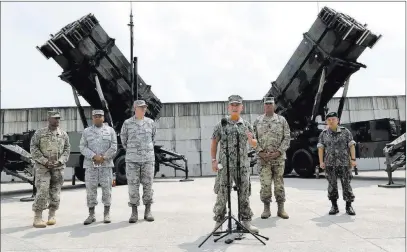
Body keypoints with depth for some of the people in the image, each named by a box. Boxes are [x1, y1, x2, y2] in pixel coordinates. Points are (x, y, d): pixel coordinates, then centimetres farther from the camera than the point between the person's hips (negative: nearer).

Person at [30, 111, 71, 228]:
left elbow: (67, 149, 6)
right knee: (42, 191, -10)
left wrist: (60, 161, -9)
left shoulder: (63, 134, 7)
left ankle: (52, 216, 18)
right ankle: (37, 218, -2)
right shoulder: (39, 133, 1)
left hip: (58, 167, 3)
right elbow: (33, 148, -4)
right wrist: (45, 161, -13)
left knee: (55, 192, 6)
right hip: (42, 166, -2)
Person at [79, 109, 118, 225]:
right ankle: (91, 215, 11)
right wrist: (94, 156, -13)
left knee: (106, 188, 0)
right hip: (90, 164, 1)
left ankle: (107, 214, 9)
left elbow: (113, 147, 0)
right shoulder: (86, 131, 10)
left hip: (106, 164, -1)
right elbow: (82, 147, 0)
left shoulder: (110, 130, 7)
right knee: (91, 189, 1)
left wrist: (103, 157, -11)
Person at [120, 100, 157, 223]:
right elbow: (123, 140, 14)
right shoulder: (127, 123, 0)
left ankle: (147, 212, 12)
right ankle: (134, 213, 10)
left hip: (148, 159, 1)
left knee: (148, 185, 2)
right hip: (132, 159, -1)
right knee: (133, 186, 0)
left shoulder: (150, 122, 5)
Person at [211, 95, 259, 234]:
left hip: (243, 165, 2)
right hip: (225, 165, -2)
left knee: (244, 194, 9)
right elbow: (214, 143, 5)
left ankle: (246, 221, 23)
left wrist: (250, 139, -11)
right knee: (222, 194, 3)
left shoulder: (247, 125, 7)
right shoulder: (221, 125, 2)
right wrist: (214, 160, -3)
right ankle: (219, 221, 16)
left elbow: (254, 144, 12)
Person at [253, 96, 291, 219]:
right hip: (263, 158, 0)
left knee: (279, 183, 6)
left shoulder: (282, 120, 4)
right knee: (265, 184, 1)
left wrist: (278, 152, -11)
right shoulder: (257, 121, 5)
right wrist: (260, 152, -9)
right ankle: (266, 209, 13)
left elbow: (287, 138, 0)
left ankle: (281, 209, 16)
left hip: (279, 158, 0)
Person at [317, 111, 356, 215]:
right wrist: (321, 161, -4)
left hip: (344, 163, -1)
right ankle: (334, 206, 13)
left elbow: (351, 145, 0)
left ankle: (349, 206, 11)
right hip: (330, 164, 1)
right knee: (332, 185, 4)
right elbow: (320, 148, 3)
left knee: (346, 184, 0)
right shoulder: (323, 134, 6)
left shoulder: (345, 131, 3)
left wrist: (353, 159, -7)